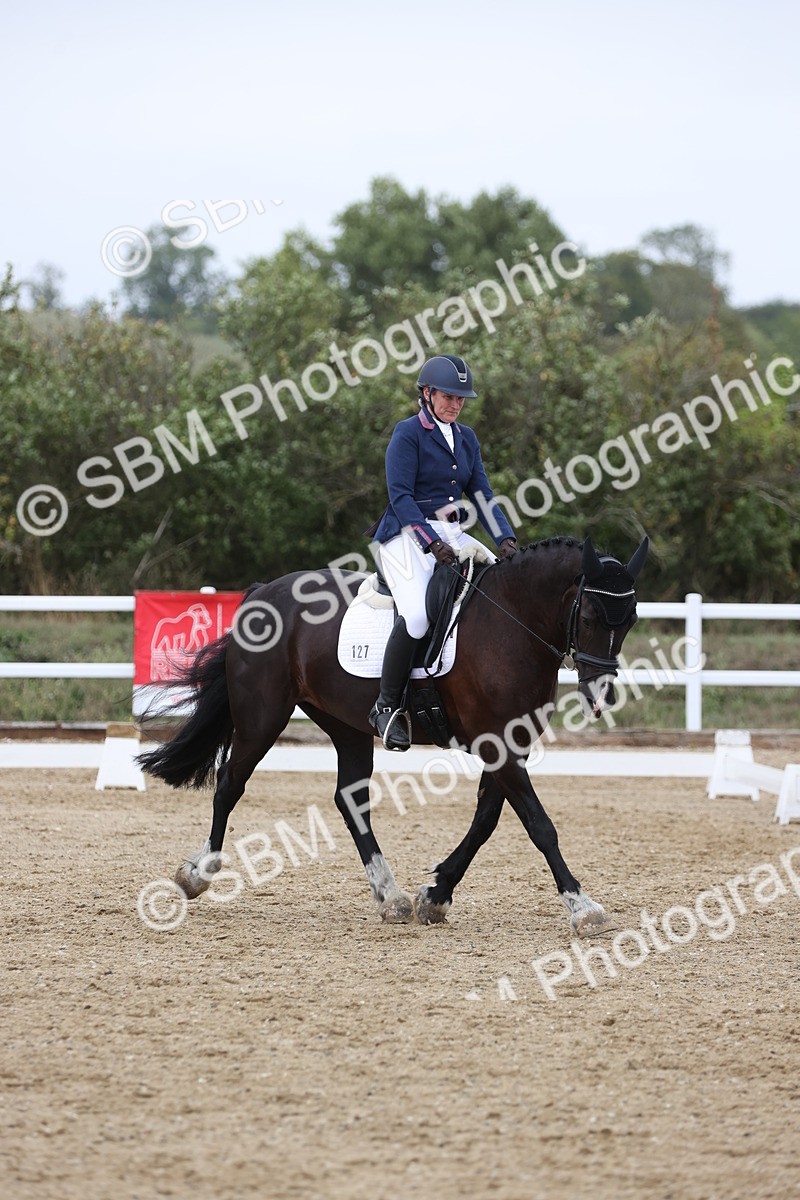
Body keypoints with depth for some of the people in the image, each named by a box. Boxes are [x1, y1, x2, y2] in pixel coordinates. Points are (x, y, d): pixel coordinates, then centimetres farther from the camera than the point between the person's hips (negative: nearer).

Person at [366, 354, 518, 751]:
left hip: (452, 534, 7)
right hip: (409, 535, -7)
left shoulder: (466, 438, 16)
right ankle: (387, 706, -18)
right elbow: (400, 496, -13)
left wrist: (505, 538, -6)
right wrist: (432, 544, -24)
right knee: (417, 614, -29)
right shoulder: (408, 433, -6)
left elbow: (481, 493, 11)